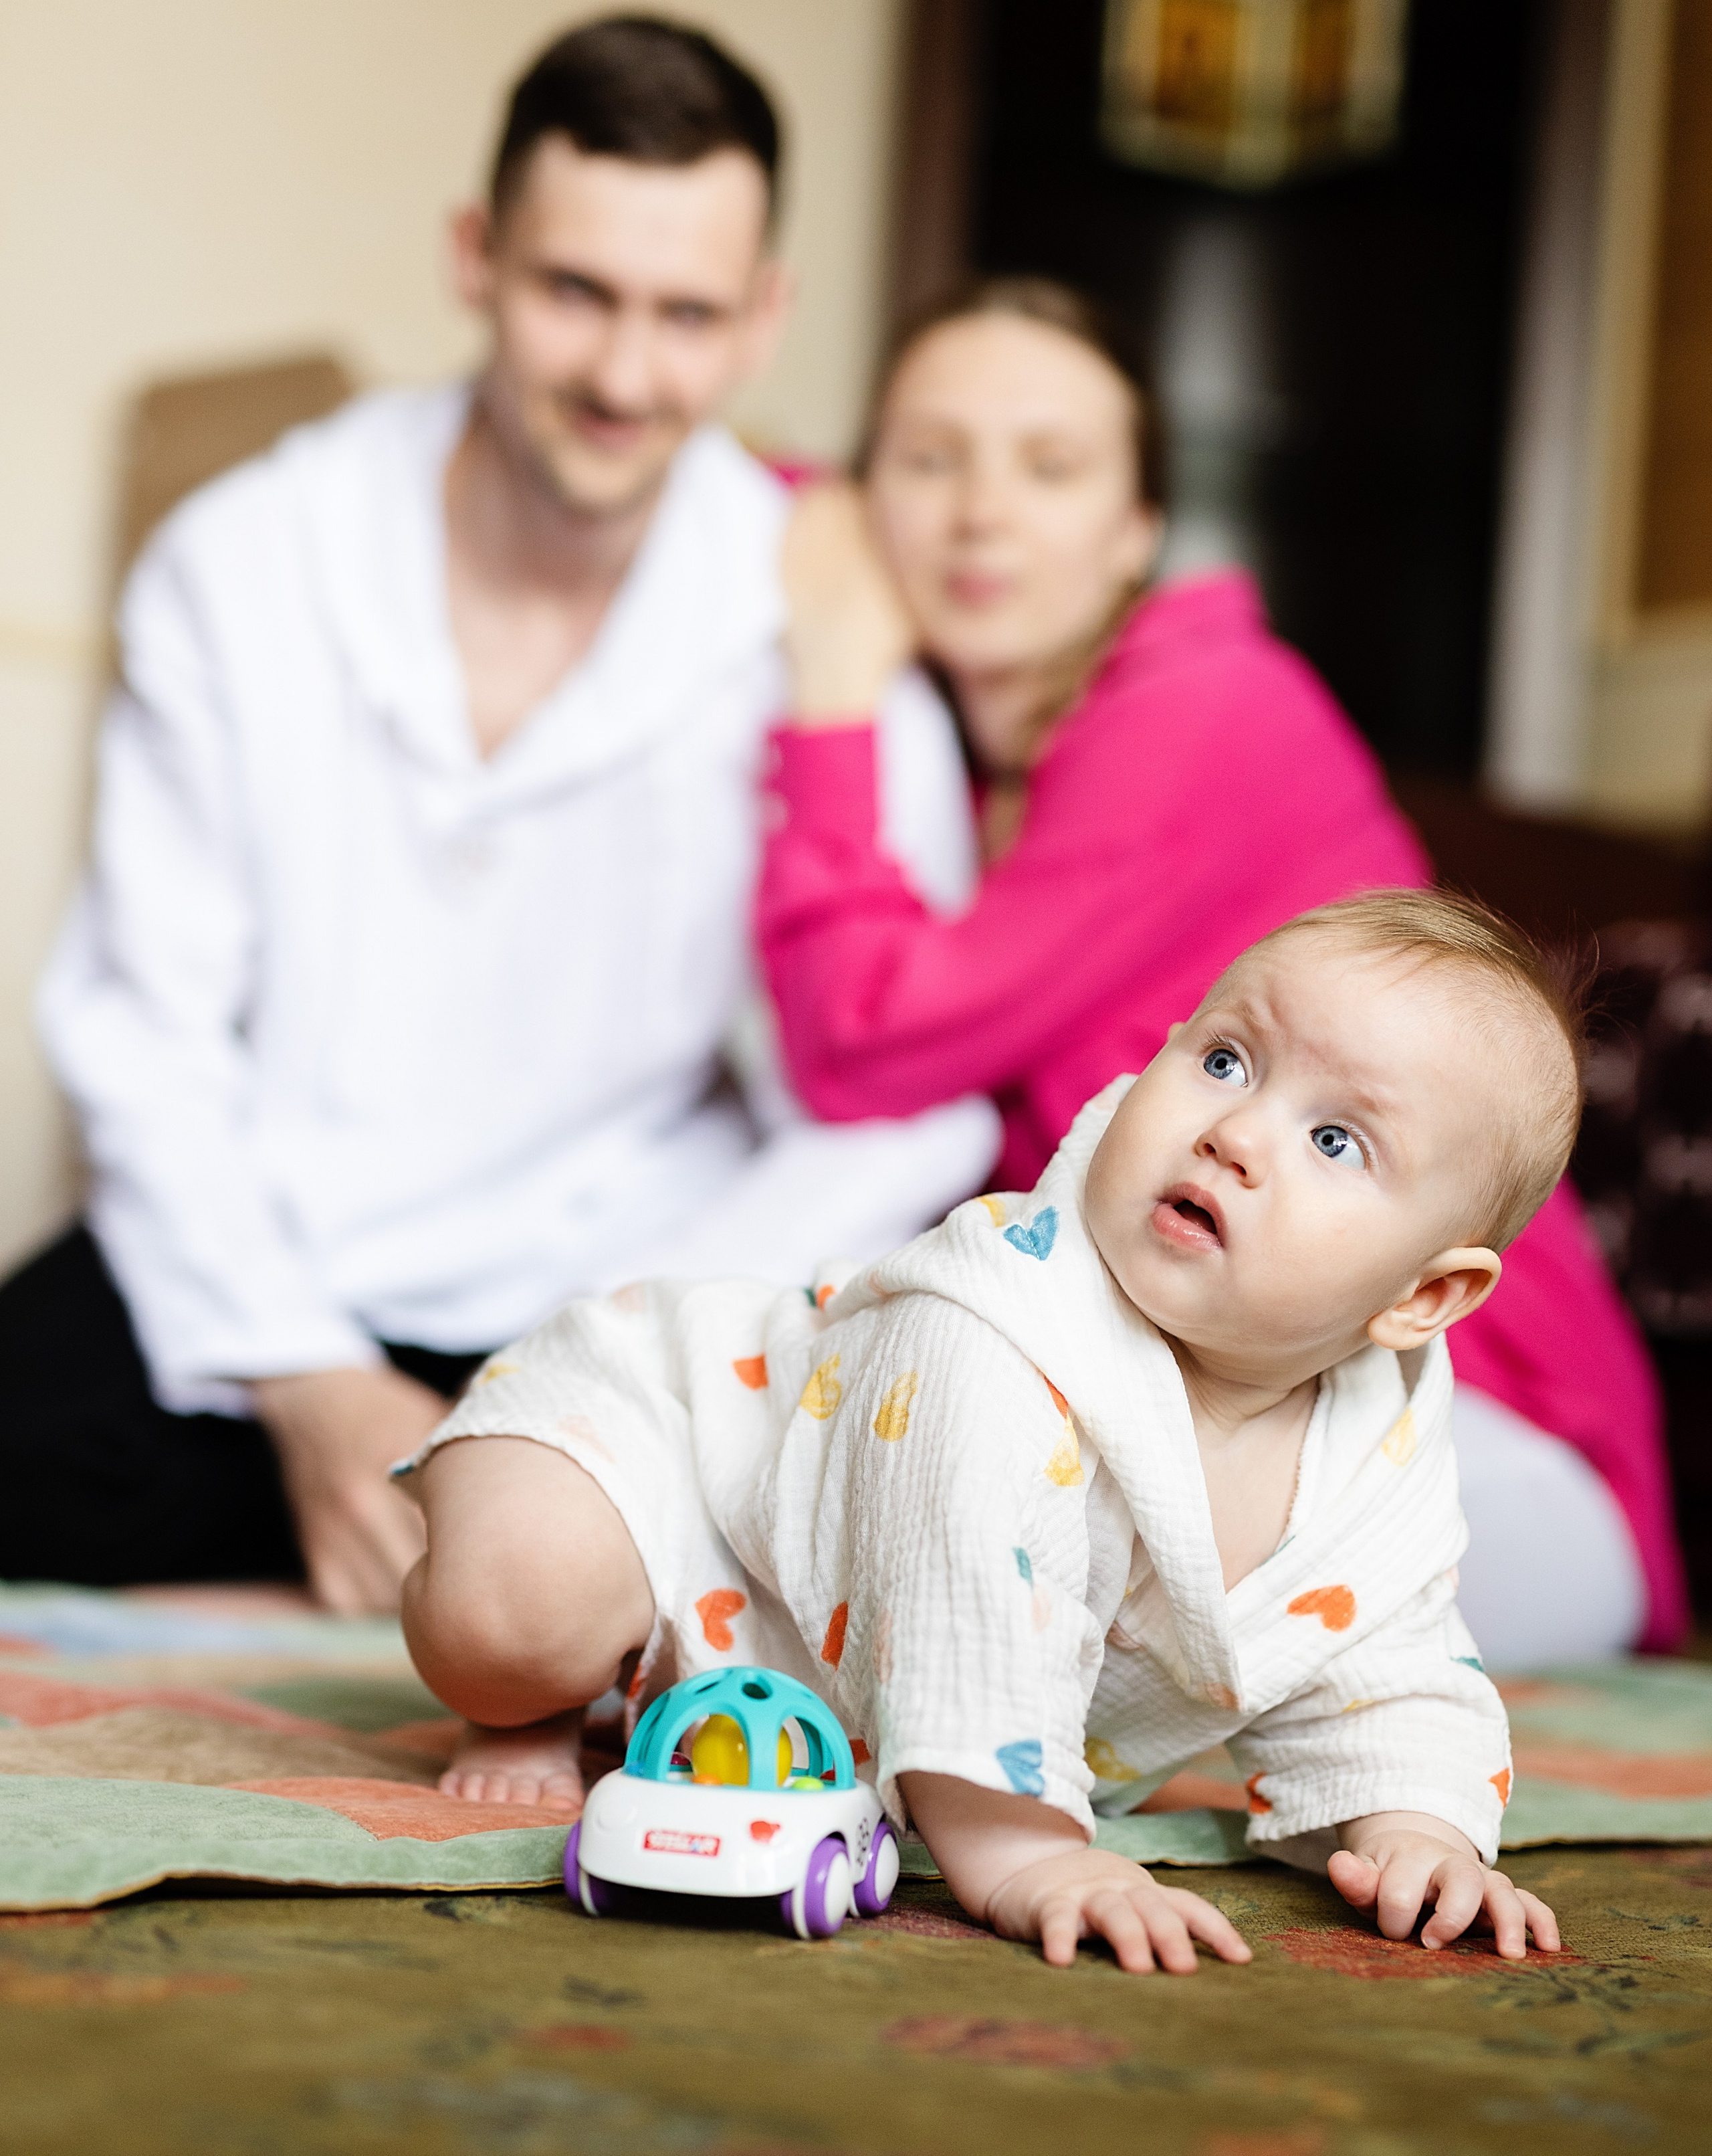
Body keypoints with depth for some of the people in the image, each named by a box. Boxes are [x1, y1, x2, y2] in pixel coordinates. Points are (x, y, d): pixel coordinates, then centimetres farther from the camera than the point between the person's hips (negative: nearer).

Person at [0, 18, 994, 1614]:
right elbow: (141, 1023, 0)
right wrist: (310, 1387, -10)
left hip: (590, 1291, 0)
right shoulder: (240, 566, -2)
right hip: (236, 1269, 1)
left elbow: (898, 1118, -8)